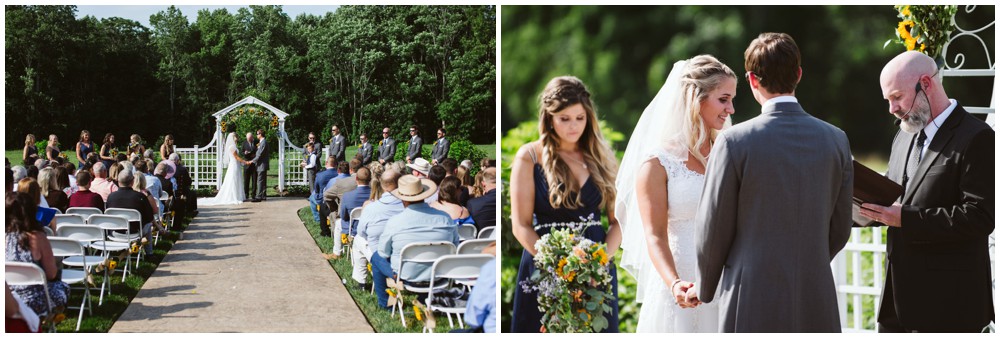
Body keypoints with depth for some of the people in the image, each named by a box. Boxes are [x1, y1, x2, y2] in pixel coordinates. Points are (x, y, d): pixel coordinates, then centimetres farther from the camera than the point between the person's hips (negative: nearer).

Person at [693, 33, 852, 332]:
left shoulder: (735, 141, -11)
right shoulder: (836, 140, 2)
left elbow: (713, 229, -5)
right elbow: (840, 230, 9)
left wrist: (704, 288, 12)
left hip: (752, 307, -3)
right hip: (816, 307, 4)